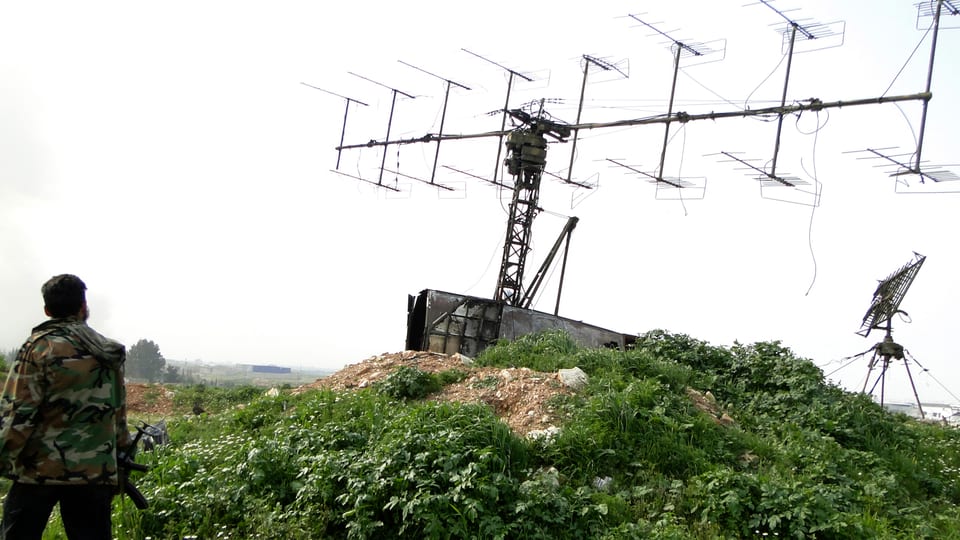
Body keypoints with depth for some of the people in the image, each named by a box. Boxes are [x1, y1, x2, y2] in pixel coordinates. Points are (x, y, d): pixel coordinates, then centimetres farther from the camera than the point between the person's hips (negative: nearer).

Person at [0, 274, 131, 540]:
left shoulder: (39, 347, -5)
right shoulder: (110, 353, 7)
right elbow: (118, 413, 12)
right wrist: (122, 449, 22)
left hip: (40, 468, -3)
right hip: (96, 470, 3)